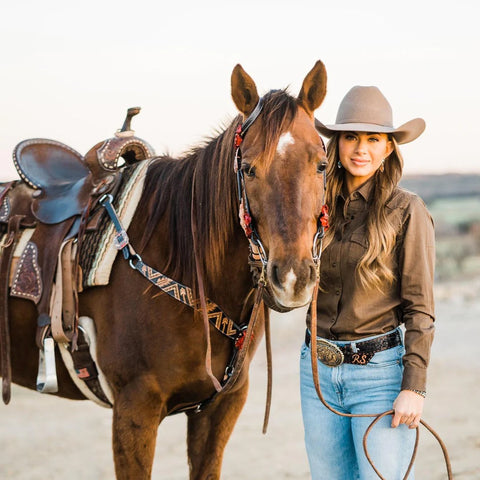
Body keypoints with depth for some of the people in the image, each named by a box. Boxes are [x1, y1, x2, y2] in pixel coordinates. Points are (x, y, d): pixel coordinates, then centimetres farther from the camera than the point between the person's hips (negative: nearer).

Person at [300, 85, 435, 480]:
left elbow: (420, 308, -8)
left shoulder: (406, 211, -8)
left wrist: (414, 387, -13)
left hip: (380, 371, -5)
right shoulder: (321, 205, 6)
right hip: (318, 370, 5)